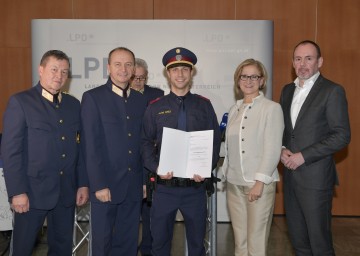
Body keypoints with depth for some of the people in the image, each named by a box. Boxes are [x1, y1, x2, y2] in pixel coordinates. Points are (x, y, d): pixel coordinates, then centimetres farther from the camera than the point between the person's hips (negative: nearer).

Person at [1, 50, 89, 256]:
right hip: (33, 191, -4)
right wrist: (17, 192, -13)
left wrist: (83, 184, 6)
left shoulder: (73, 104, 9)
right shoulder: (20, 102, -5)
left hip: (67, 192, 4)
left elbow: (80, 147, 11)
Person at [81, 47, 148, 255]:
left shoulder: (141, 100, 9)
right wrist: (99, 185, -13)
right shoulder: (93, 98, -5)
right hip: (105, 185, -4)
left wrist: (146, 179, 7)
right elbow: (91, 146, -9)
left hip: (134, 186, 4)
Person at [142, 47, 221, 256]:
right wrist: (156, 168, -15)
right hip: (165, 185, 0)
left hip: (196, 185, 1)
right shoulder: (155, 107, 4)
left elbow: (215, 141, 3)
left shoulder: (204, 105, 5)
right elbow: (146, 143, 1)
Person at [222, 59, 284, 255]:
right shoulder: (234, 110, 11)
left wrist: (260, 182, -13)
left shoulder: (272, 108, -6)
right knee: (239, 240, 11)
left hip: (260, 183, -5)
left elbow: (273, 149, -10)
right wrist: (227, 173, 10)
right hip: (234, 182, 5)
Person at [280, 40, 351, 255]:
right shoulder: (288, 90, 13)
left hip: (315, 177, -6)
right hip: (290, 174, 6)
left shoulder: (332, 91, -8)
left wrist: (303, 156, -16)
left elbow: (342, 136, -13)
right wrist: (282, 149, -2)